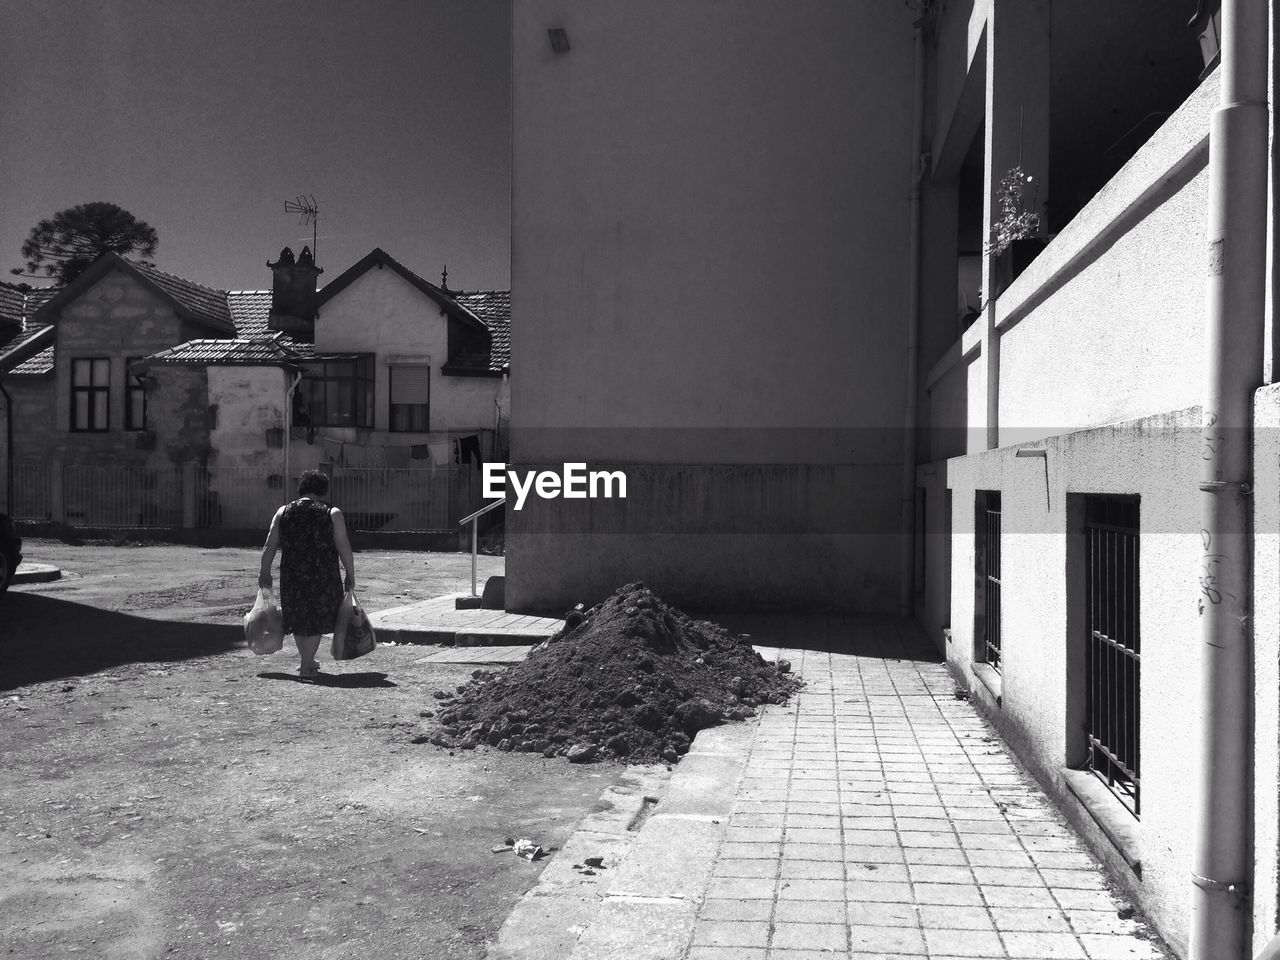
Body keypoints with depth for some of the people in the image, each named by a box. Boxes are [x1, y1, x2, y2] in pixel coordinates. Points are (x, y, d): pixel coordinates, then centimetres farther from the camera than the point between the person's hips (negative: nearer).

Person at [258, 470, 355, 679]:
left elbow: (270, 547, 3)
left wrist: (265, 572, 12)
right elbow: (343, 547, -7)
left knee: (298, 618, 19)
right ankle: (307, 667, 7)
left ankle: (307, 662, 32)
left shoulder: (283, 513, 4)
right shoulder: (333, 514, -3)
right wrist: (350, 575, 0)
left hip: (292, 576, 3)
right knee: (316, 619, 10)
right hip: (323, 578, -2)